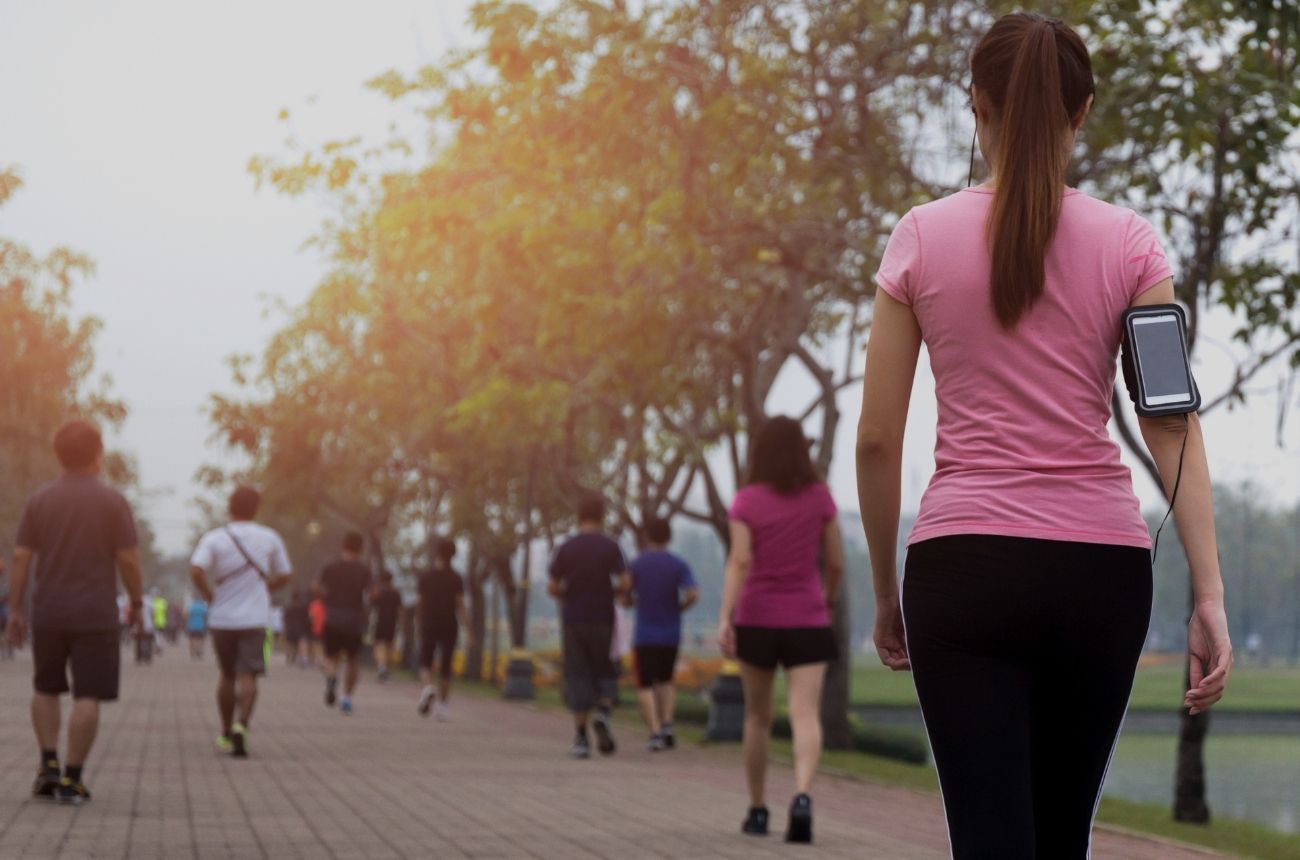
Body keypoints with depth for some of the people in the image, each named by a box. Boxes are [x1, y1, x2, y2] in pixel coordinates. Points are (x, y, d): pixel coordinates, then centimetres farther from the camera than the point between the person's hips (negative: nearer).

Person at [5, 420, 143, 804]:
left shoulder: (39, 501, 1)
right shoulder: (113, 502, -7)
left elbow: (20, 558, -1)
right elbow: (129, 560, -8)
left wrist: (15, 611, 3)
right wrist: (136, 602, 6)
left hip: (47, 613, 3)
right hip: (95, 615, -3)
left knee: (47, 688, 19)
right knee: (87, 696, 0)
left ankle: (49, 764, 7)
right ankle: (71, 780, -5)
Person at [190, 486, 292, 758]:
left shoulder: (213, 539, -2)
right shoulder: (270, 538, 2)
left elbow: (196, 571, -16)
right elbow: (285, 576, 9)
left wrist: (209, 597, -2)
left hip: (221, 620, 1)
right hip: (255, 620, -1)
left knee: (228, 675, 16)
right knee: (248, 676, -4)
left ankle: (226, 733, 24)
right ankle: (241, 725, -27)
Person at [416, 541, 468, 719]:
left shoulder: (425, 577, -2)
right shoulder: (456, 579, -2)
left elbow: (420, 604, 1)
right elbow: (460, 605, -10)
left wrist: (420, 622, 18)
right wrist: (466, 629, -13)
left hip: (429, 626, -1)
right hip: (450, 626, 1)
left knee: (426, 663, 8)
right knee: (445, 666, 11)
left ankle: (428, 688, -23)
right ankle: (442, 705, 9)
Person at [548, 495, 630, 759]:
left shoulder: (565, 549, 0)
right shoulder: (610, 546, -3)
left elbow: (552, 588, -1)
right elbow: (625, 584, -9)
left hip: (573, 620, 0)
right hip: (602, 619, 0)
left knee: (578, 677, 4)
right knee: (603, 673, 14)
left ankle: (581, 738, -3)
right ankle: (603, 714, -13)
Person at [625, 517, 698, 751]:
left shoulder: (636, 564, -3)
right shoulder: (679, 565, -1)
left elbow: (626, 599, 2)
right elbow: (693, 594, -15)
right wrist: (679, 608, 4)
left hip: (644, 636, -2)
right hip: (671, 635, 2)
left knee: (645, 686, 3)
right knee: (665, 681, 20)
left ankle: (655, 733, -13)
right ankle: (667, 723, 0)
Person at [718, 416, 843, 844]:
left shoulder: (746, 501, -3)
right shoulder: (820, 496, 1)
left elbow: (739, 561, -14)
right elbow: (836, 562, 4)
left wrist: (725, 619, -19)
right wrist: (829, 600, 23)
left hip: (756, 620, 0)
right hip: (807, 621, 0)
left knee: (758, 717, 16)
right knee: (806, 715, -10)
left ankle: (757, 810, 21)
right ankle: (802, 797, -33)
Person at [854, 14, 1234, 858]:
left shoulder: (923, 237, 0)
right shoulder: (1128, 242, 2)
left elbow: (877, 438, 1)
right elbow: (1173, 424, -7)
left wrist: (886, 591, 11)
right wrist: (1209, 595, -9)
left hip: (964, 564, -2)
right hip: (1099, 566, 2)